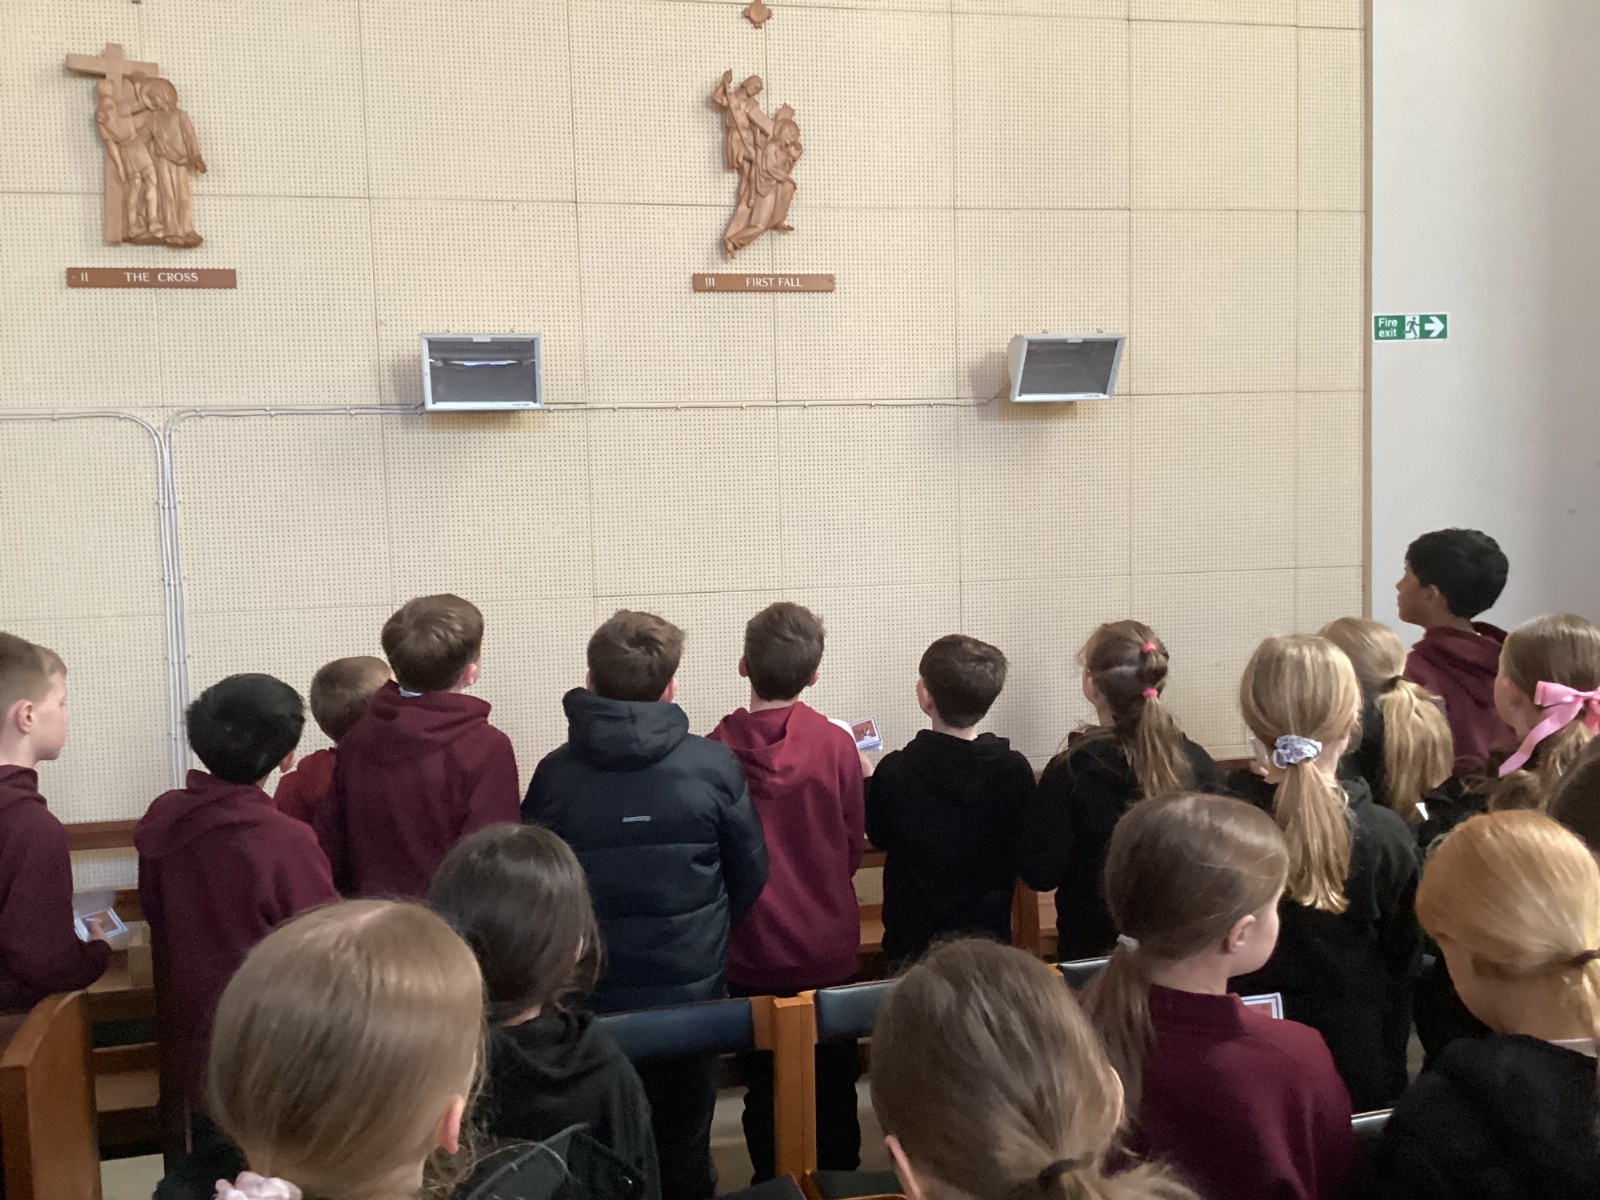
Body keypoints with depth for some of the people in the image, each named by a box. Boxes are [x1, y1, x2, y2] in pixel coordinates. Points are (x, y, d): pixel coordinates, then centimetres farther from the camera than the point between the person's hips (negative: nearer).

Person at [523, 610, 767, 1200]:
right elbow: (749, 876, -1)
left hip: (588, 995, 1)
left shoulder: (554, 774, -10)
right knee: (682, 1152, 18)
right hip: (691, 988, 0)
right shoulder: (713, 765, -11)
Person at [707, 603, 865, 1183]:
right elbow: (852, 852, -3)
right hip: (827, 950, 0)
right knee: (833, 1086, 16)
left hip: (751, 954, 0)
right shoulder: (837, 745, -13)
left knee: (765, 1089, 15)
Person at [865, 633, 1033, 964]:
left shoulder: (895, 771, -19)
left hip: (913, 941, -2)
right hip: (991, 937, 2)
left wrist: (865, 777, 14)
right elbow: (1025, 855, 1)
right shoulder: (1015, 770, -13)